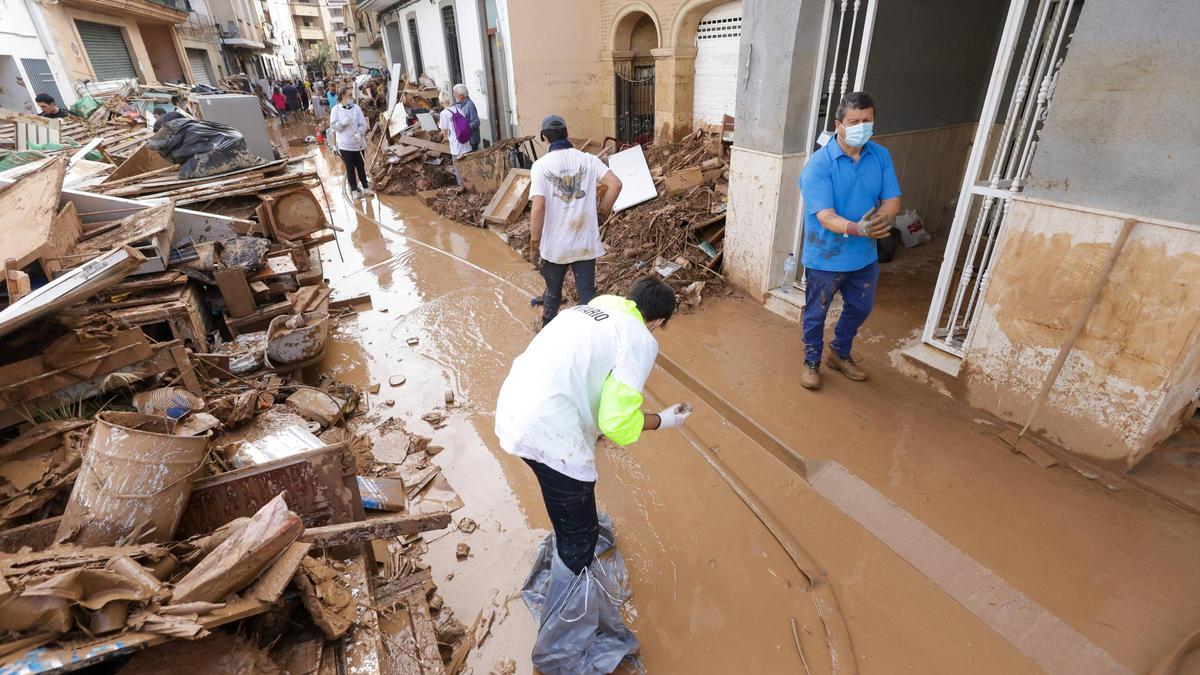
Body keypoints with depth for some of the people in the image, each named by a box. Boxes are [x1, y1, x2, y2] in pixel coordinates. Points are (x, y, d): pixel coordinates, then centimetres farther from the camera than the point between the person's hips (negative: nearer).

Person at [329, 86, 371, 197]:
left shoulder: (356, 108, -1)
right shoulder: (336, 109, -5)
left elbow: (363, 124, -3)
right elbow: (333, 126, -6)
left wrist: (359, 133, -22)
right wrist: (342, 123, -24)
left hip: (358, 143, 2)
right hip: (345, 145, -2)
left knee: (361, 166, 13)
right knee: (350, 168, 6)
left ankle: (365, 187, 27)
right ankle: (354, 190, 17)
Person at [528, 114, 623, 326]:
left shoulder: (541, 165, -7)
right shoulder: (588, 159, -1)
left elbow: (538, 208, -14)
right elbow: (615, 184, -11)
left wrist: (534, 246, -7)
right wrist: (602, 213, 4)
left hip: (554, 245, 0)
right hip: (585, 242, 1)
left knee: (552, 293, 20)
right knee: (587, 295, 10)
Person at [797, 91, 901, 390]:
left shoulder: (881, 156, -1)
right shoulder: (819, 163, -19)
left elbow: (892, 199, -2)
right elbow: (825, 216, -26)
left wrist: (881, 216, -26)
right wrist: (856, 229, -43)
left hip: (865, 254, 6)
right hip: (826, 256, -5)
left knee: (860, 308, 21)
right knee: (816, 313, 10)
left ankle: (840, 353, 45)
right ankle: (812, 362, 32)